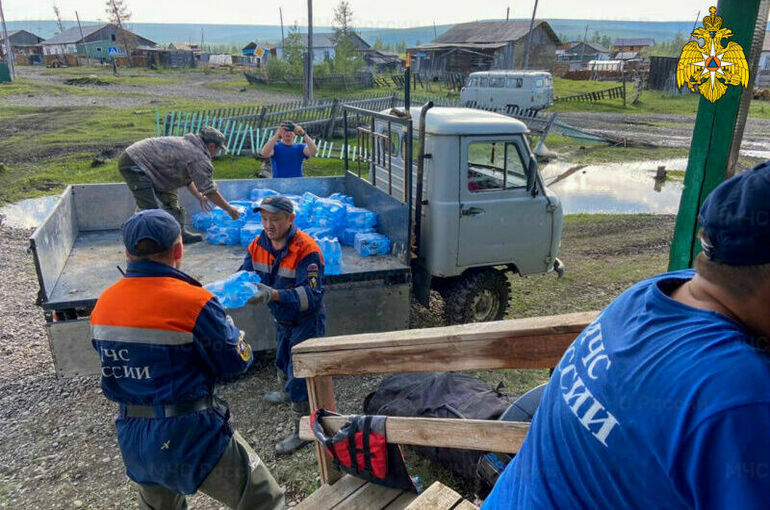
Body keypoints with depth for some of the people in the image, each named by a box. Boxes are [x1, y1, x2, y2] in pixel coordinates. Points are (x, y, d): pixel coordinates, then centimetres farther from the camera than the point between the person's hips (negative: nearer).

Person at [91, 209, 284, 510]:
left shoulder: (103, 305, -1)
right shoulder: (192, 301, -20)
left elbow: (117, 360, 12)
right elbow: (237, 361, -11)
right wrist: (224, 324, 6)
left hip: (133, 436, 7)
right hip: (191, 434, -7)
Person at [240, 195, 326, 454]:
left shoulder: (306, 249, -31)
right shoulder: (258, 245, -8)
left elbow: (311, 295, -37)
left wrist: (273, 294, -49)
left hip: (306, 321, -7)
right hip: (281, 319, 8)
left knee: (299, 375, -4)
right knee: (282, 360, 31)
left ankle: (302, 430, 14)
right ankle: (286, 393, 61)